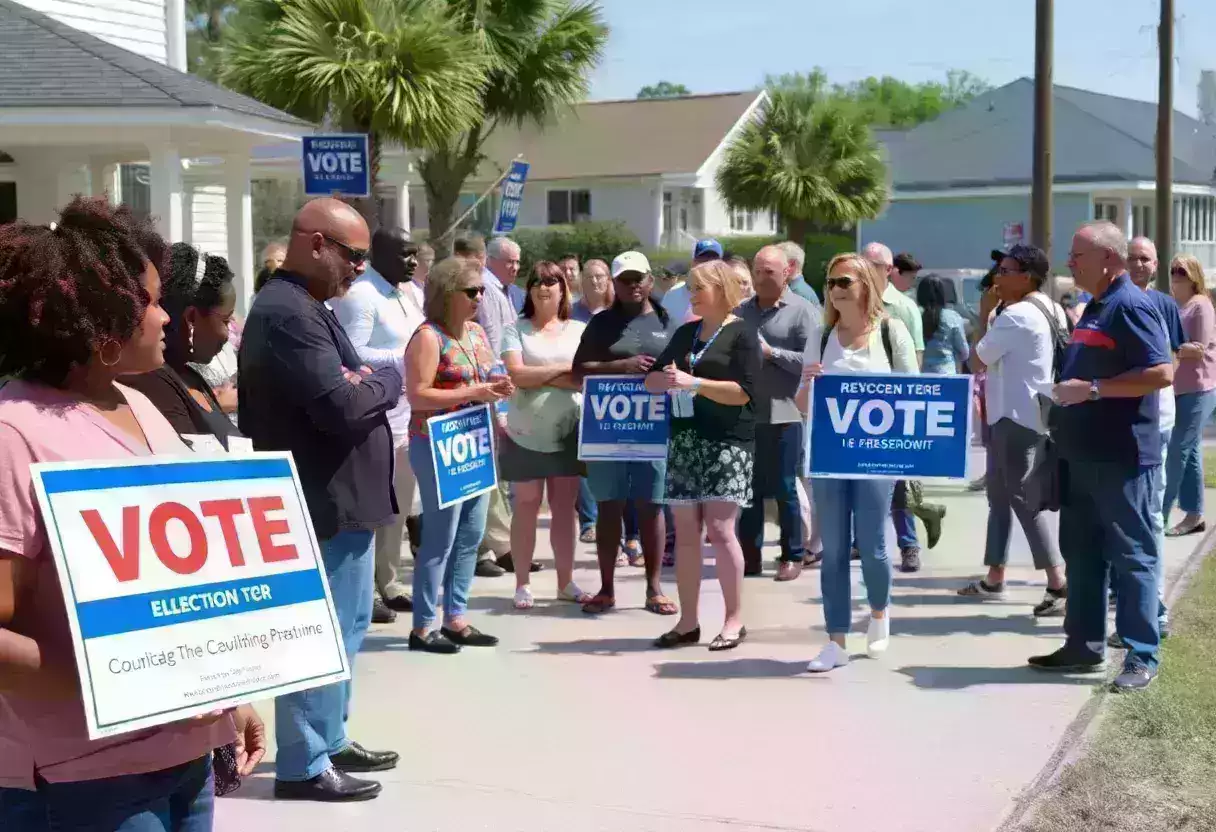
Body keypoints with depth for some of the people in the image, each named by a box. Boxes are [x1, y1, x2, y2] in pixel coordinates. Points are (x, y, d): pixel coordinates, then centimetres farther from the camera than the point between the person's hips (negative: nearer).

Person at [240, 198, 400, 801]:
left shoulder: (301, 307, 13)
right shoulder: (289, 313, -22)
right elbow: (343, 407, -27)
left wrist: (366, 382, -1)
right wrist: (388, 378, -10)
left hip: (340, 498, 11)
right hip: (326, 502, -11)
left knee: (341, 629, 20)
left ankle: (329, 739, 32)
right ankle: (303, 765, 9)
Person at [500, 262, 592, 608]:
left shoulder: (579, 330, 5)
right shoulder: (516, 330, 0)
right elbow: (517, 375, -13)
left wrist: (537, 376, -14)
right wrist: (564, 368, -12)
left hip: (567, 433, 2)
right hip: (526, 433, -2)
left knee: (565, 508, 7)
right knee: (526, 506, 4)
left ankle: (566, 581, 16)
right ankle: (522, 583, 12)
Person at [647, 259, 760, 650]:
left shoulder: (741, 333, -2)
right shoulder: (685, 333, 17)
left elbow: (743, 392, -12)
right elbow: (651, 379, 18)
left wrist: (693, 383, -20)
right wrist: (667, 379, -6)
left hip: (727, 441, -6)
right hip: (685, 439, 6)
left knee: (719, 528, -11)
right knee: (685, 531, 5)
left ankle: (735, 618, -1)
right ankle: (688, 621, 11)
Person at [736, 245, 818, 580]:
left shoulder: (801, 311, -3)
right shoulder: (741, 311, 12)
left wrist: (772, 353, -16)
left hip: (783, 414, -5)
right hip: (745, 412, 5)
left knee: (784, 489, 2)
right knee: (749, 489, 9)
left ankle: (793, 556, 13)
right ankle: (750, 555, 17)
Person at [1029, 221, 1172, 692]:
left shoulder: (1130, 306, -14)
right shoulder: (1096, 307, 15)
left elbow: (1162, 372, -23)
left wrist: (1091, 389, -23)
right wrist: (1067, 398, 14)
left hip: (1121, 457, -10)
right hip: (1084, 455, 10)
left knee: (1131, 556, -2)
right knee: (1081, 552, 14)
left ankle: (1141, 657, 4)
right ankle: (1084, 645, 23)